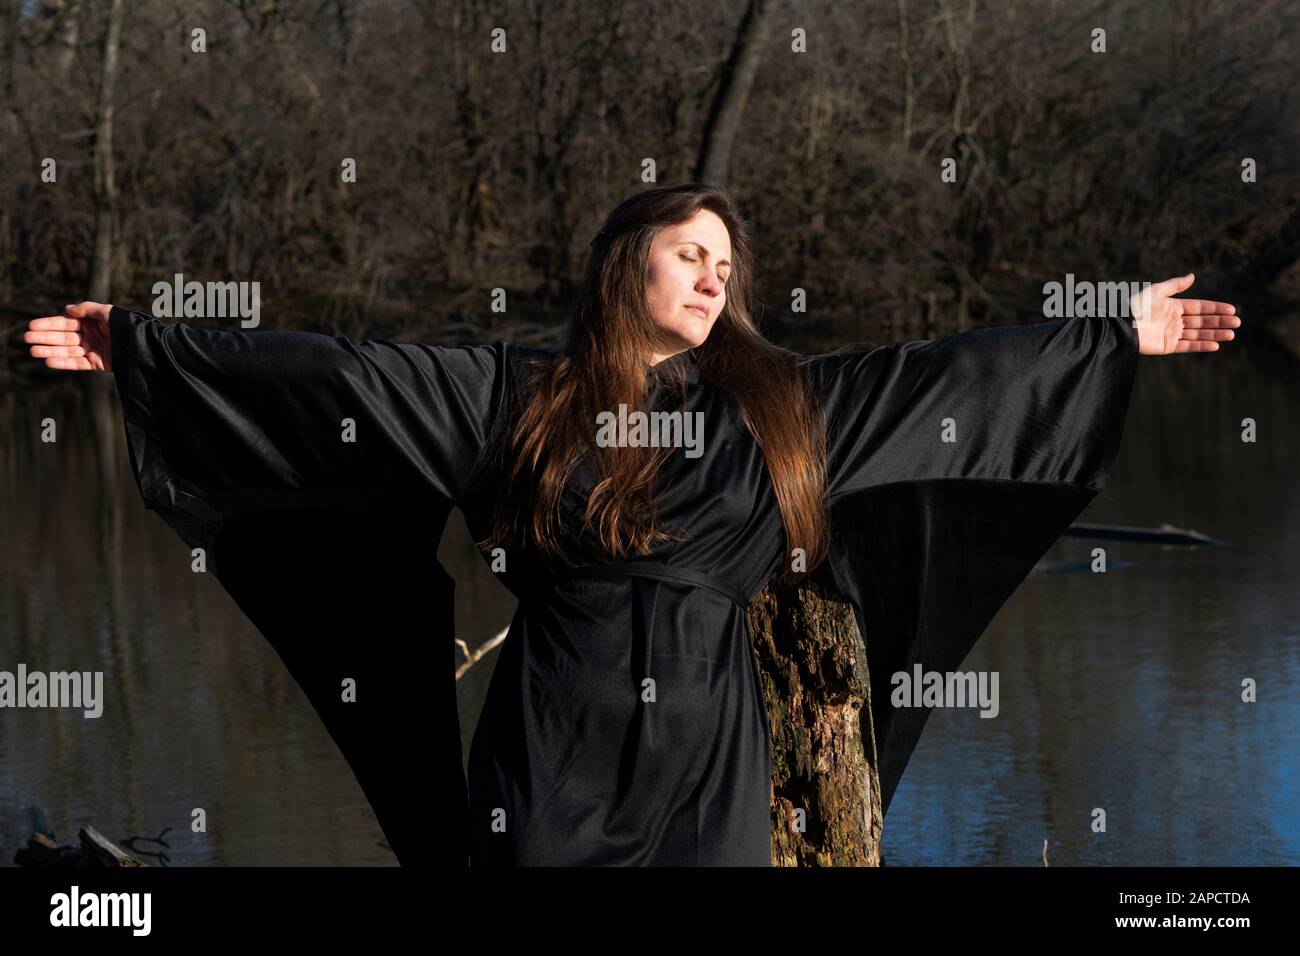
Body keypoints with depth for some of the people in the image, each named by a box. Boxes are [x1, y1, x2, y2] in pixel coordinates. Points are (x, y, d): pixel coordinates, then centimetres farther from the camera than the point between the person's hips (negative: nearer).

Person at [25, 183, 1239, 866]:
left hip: (710, 746, 2)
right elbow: (341, 378, 1)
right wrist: (146, 346, -4)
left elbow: (950, 375, 12)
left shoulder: (781, 403, 11)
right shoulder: (515, 395, 5)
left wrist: (1118, 337, 12)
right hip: (556, 744, -2)